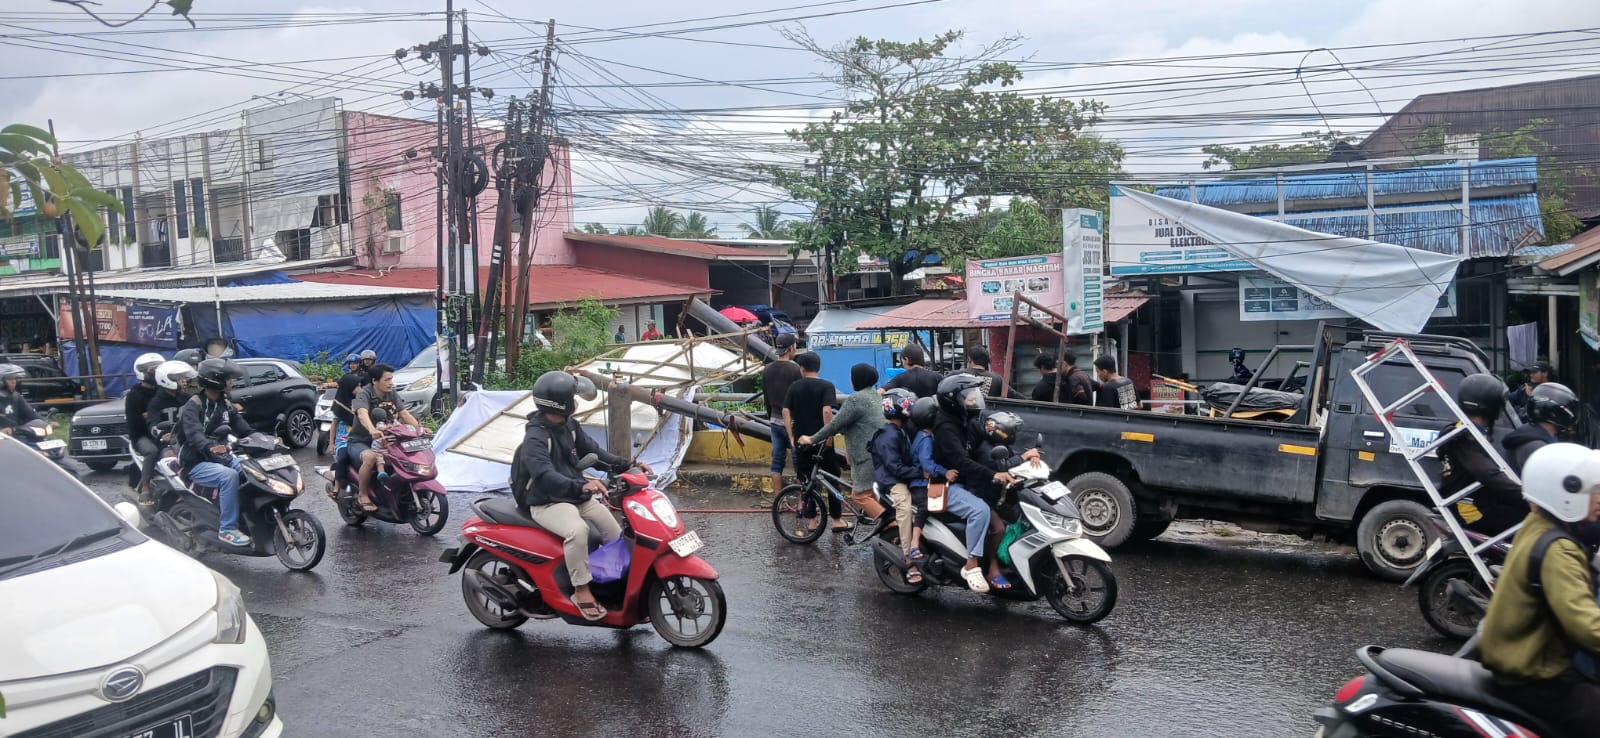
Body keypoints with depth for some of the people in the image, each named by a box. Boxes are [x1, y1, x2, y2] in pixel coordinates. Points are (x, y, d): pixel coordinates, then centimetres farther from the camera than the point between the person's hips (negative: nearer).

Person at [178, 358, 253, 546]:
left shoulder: (226, 405, 10)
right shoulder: (193, 405, -14)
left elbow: (244, 430, 8)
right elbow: (193, 434, -31)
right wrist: (210, 447, -52)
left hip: (222, 457, 7)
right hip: (197, 463, -7)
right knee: (229, 476, -33)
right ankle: (227, 529, -28)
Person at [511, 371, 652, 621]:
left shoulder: (569, 426, 7)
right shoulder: (535, 438, -20)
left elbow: (592, 451, 15)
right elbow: (545, 477, -34)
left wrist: (627, 465, 3)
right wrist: (581, 485, -49)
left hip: (577, 497, 8)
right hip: (547, 502, -8)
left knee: (615, 532, -2)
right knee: (577, 530, -35)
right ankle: (581, 590, -22)